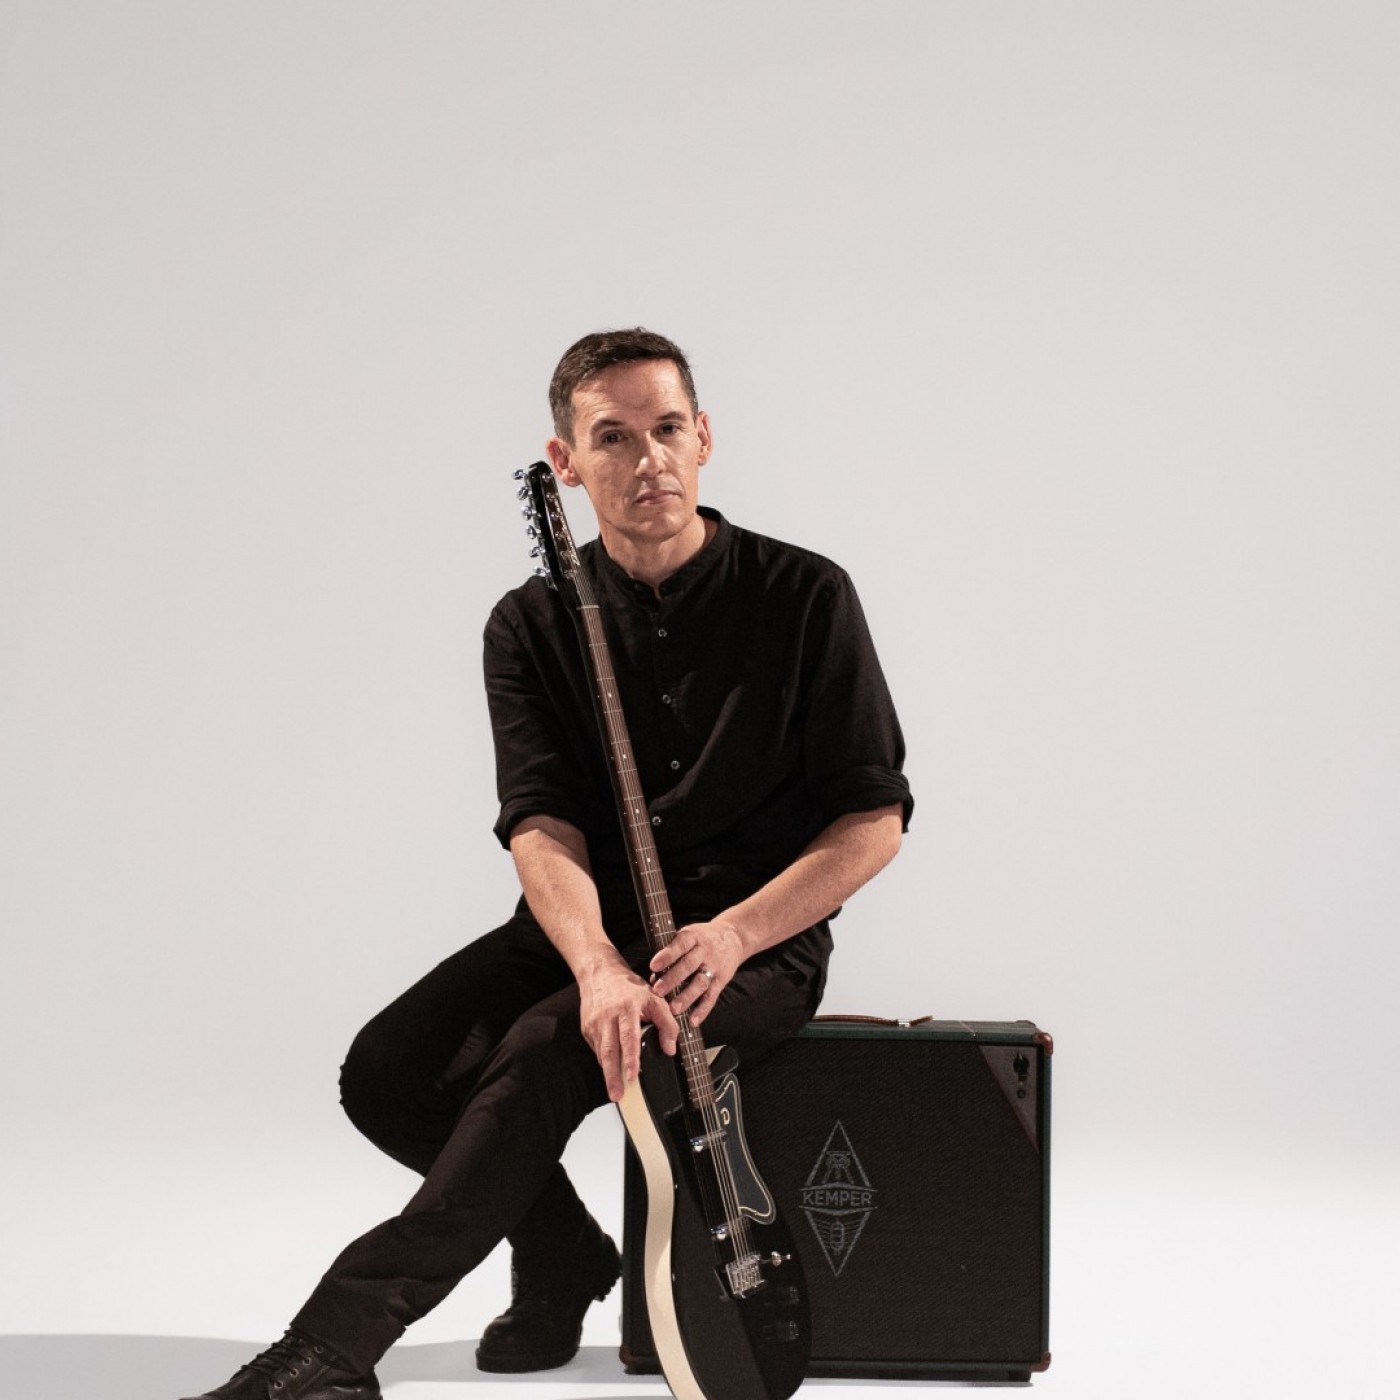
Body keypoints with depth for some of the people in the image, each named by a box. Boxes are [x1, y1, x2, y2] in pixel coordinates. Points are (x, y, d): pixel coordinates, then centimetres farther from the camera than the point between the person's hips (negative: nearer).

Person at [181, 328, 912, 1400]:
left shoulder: (804, 597, -6)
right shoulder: (532, 626, 3)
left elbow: (875, 817, -6)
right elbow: (542, 826, -10)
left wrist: (731, 934, -22)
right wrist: (599, 966, -32)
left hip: (761, 931, -4)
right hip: (587, 921, 4)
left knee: (543, 1054, -32)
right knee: (390, 1074, -18)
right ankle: (565, 1257, 8)